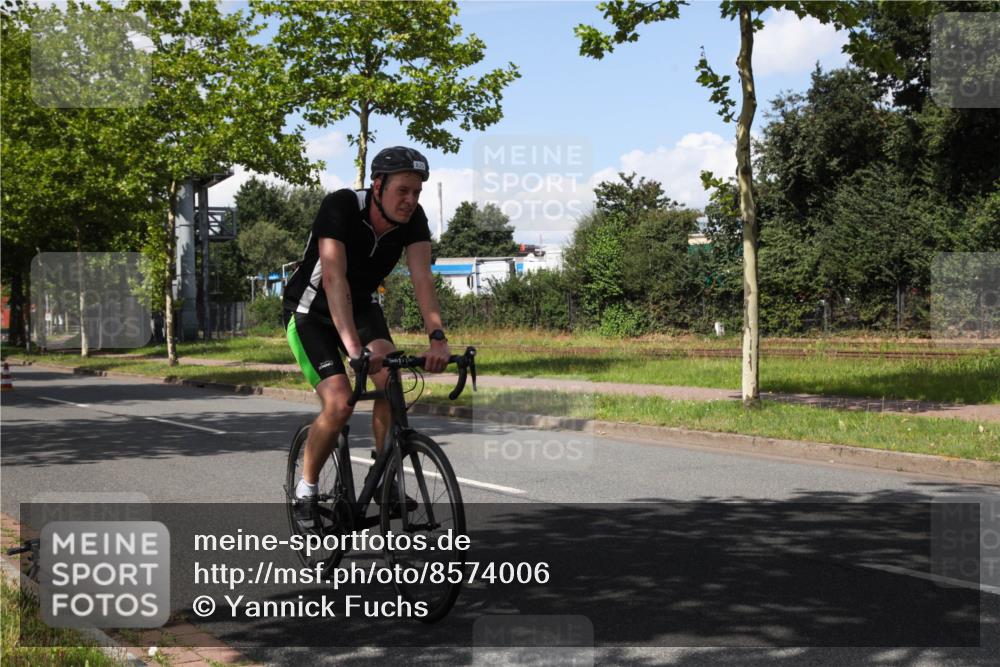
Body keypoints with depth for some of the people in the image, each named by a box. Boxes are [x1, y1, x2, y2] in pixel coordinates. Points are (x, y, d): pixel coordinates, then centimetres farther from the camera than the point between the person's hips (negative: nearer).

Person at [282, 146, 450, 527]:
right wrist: (354, 347, -53)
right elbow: (334, 278, -42)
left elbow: (422, 278, -27)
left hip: (361, 306, 5)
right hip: (311, 313, -4)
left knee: (391, 379, -20)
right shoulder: (340, 207, -31)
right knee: (339, 404, -20)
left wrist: (437, 338, -43)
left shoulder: (413, 219, -17)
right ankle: (306, 490, 3)